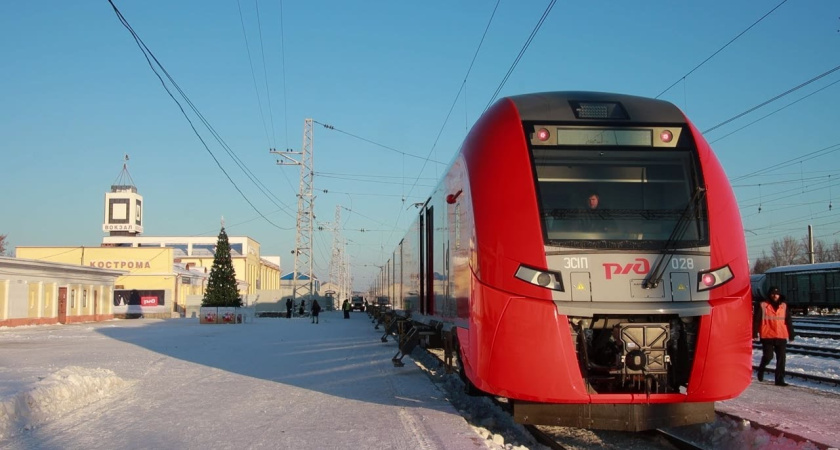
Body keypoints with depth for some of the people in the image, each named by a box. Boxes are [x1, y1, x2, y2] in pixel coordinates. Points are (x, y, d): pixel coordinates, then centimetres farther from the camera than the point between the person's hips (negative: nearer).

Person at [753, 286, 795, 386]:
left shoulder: (784, 306, 9)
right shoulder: (762, 305, -2)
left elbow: (789, 322, 13)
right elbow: (756, 320, -2)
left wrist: (791, 335, 12)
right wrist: (755, 334, -6)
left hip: (781, 337, 3)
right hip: (767, 336, -3)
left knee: (781, 359, 1)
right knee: (768, 356, -6)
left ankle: (780, 379, 7)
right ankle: (761, 369, 24)